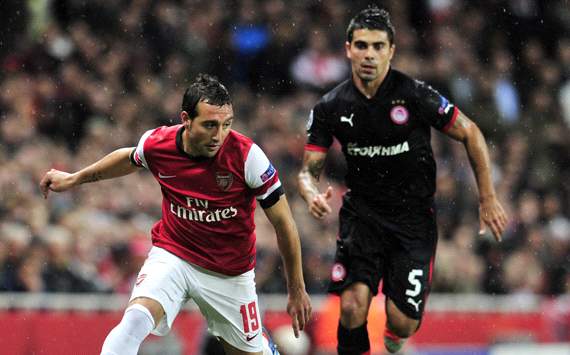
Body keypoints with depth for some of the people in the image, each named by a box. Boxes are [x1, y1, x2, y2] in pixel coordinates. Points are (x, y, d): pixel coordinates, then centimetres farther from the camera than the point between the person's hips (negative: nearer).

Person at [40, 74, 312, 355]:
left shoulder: (246, 155, -21)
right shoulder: (155, 144, -14)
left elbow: (283, 221, -10)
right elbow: (130, 158, 14)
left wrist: (297, 290, -5)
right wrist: (74, 179, 27)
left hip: (230, 273, 0)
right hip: (172, 256, 0)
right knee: (136, 320, -28)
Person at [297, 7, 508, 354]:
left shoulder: (414, 95, -14)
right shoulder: (330, 107, -4)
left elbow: (470, 133, -3)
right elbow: (309, 169, 3)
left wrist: (488, 198, -3)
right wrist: (313, 195, -21)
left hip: (414, 218, -2)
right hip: (361, 215, 2)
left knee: (403, 323, -6)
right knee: (353, 306, -20)